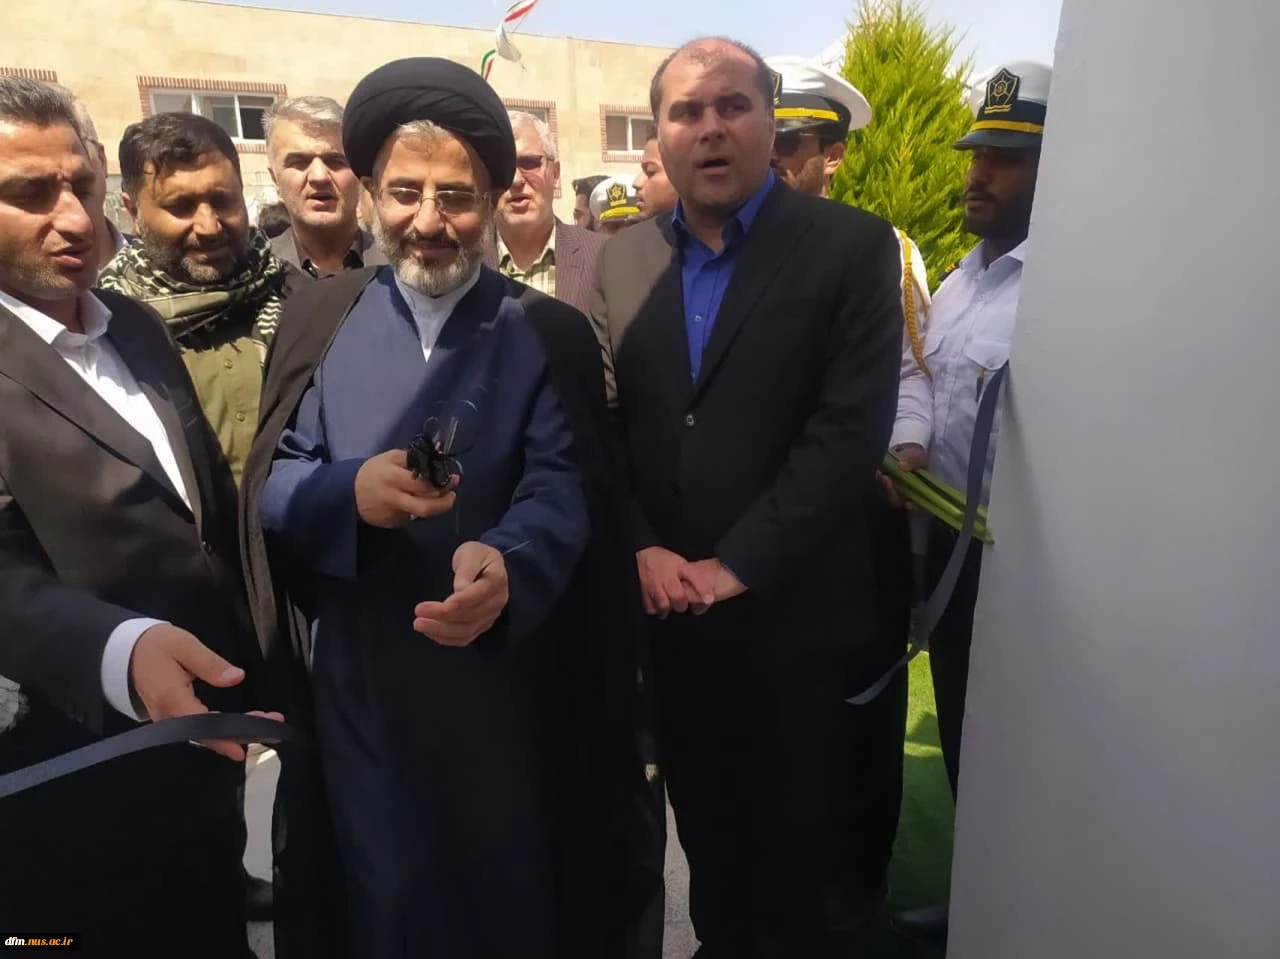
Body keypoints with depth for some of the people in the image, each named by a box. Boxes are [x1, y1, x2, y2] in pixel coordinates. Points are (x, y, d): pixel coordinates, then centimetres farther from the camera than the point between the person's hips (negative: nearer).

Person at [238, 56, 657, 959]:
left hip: (504, 695, -1)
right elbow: (268, 483, -2)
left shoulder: (551, 333, -4)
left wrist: (504, 561, -38)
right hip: (353, 689, 2)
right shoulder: (320, 315, 2)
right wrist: (349, 492, -25)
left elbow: (562, 491, -16)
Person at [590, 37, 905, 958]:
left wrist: (737, 566, -16)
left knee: (807, 850, 15)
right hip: (667, 608, 4)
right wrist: (641, 550, -10)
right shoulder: (622, 258, 6)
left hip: (796, 612, -3)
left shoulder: (853, 245, -6)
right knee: (707, 831, 23)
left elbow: (851, 426, -14)